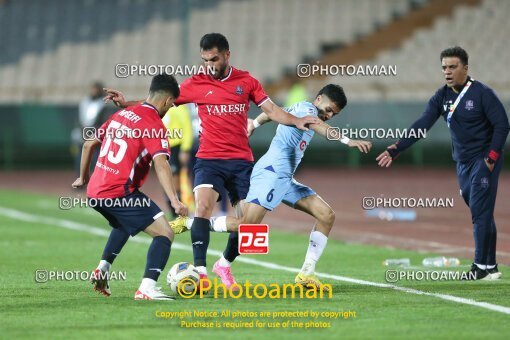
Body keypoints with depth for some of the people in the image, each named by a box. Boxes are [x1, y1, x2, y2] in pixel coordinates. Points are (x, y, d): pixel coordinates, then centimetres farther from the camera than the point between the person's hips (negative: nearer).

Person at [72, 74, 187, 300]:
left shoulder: (121, 114, 16)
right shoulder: (154, 125, -8)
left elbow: (88, 145, 24)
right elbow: (160, 164, -22)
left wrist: (83, 178, 36)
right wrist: (174, 200, -29)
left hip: (94, 191, 8)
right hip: (119, 194, -8)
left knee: (124, 224, 36)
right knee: (165, 233, -7)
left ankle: (102, 270, 25)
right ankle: (147, 289, -23)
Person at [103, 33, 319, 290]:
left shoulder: (246, 81, 7)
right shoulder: (196, 84, 3)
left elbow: (271, 110, 7)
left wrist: (296, 121, -9)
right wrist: (126, 103, -5)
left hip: (241, 161, 2)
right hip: (209, 160, -2)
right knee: (203, 206, -25)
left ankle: (225, 265, 25)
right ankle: (200, 270, -28)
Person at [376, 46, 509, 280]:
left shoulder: (482, 94, -14)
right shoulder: (442, 96, 3)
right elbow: (421, 126, -5)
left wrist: (491, 158, -18)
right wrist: (396, 149, -16)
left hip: (484, 160, -6)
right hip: (462, 163, 6)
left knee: (481, 212, -10)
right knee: (480, 214, 10)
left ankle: (481, 267, -8)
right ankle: (491, 268, 15)